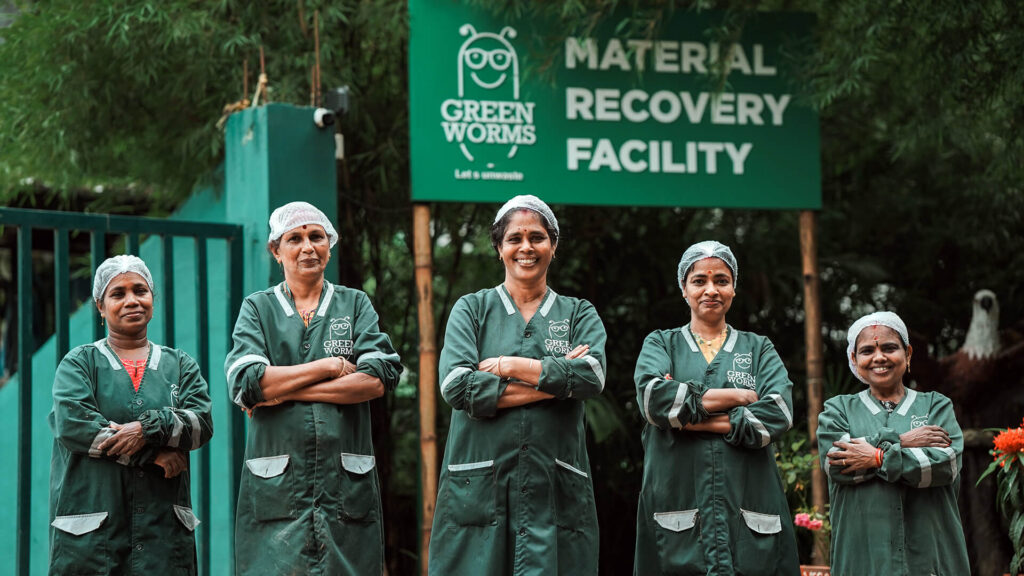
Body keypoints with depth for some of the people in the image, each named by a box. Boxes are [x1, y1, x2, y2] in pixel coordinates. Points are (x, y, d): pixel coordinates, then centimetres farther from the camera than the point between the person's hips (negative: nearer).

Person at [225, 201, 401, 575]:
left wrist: (285, 390, -7)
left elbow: (381, 377, -4)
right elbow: (244, 382, -6)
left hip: (347, 483, 1)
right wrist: (329, 366, -5)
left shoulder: (355, 304, 13)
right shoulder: (257, 308, 11)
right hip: (277, 485, -1)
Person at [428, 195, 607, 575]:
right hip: (479, 484, -1)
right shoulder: (471, 309, 9)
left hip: (555, 486, 1)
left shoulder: (580, 314, 13)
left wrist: (509, 366, -8)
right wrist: (556, 380, -8)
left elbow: (592, 378, -7)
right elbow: (456, 386, -8)